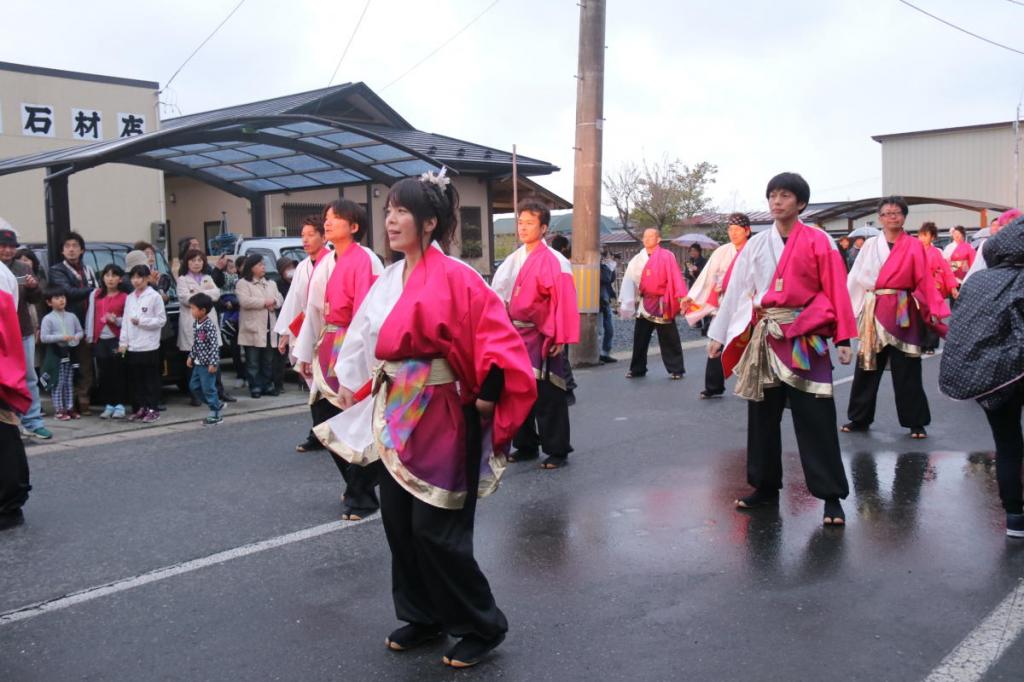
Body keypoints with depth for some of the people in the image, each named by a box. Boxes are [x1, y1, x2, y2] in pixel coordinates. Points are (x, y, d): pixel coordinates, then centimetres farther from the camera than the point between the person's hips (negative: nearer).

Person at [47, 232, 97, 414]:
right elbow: (68, 292, -12)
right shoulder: (57, 271, 3)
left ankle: (83, 401, 10)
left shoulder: (88, 270, 22)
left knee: (86, 366, 4)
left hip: (87, 324, 5)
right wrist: (92, 290, -6)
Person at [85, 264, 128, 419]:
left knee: (118, 372, -2)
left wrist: (116, 320, -17)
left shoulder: (124, 298, -1)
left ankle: (119, 406, 4)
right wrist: (89, 335, 9)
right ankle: (108, 405, 13)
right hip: (100, 340, 4)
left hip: (116, 339, -4)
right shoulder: (95, 295, 13)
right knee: (103, 374, 5)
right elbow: (91, 315, 13)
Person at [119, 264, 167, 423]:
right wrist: (123, 342, 5)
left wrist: (141, 321, -13)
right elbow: (125, 321, 11)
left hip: (149, 346, -5)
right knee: (135, 379, 9)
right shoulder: (130, 298, 12)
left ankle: (152, 409, 6)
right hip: (132, 346, 5)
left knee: (151, 379, 0)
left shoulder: (154, 296, -4)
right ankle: (139, 408, 17)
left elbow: (161, 320, -7)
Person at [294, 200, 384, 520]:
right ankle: (356, 485, 31)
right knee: (324, 420, 13)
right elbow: (314, 309, 14)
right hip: (329, 347, 8)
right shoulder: (325, 263, 12)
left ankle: (361, 496, 15)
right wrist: (306, 353, 14)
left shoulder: (365, 260, -12)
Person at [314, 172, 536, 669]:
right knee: (398, 522, 13)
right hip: (396, 416, 8)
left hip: (442, 416, -8)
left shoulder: (454, 277, -15)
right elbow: (367, 340, 16)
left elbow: (497, 339, -19)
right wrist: (350, 383, 12)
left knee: (436, 530, -3)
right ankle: (422, 617, 31)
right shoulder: (387, 280, 8)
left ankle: (482, 626, 16)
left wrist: (485, 399, -19)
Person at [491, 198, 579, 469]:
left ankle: (557, 450, 9)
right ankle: (526, 445, 25)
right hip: (518, 335, 7)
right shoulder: (514, 260, 10)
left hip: (543, 338, -7)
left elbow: (564, 302, -14)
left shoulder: (554, 261, -11)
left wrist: (561, 339, -17)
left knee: (548, 396, -1)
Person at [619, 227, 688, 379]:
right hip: (644, 303, 5)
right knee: (640, 338, 10)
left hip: (662, 303, -5)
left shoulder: (666, 256, -6)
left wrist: (681, 297, -21)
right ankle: (637, 369, 20)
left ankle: (676, 369, 11)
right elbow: (629, 281, 4)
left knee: (669, 338, 2)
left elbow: (675, 277, -12)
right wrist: (624, 302, -3)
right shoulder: (637, 259, 7)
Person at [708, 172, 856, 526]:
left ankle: (831, 496, 3)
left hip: (804, 338, -4)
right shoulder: (756, 245, 9)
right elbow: (736, 290, 9)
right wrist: (719, 334, 8)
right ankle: (765, 486, 23)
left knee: (816, 418, -5)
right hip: (763, 337, 4)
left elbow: (836, 291, -4)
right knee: (763, 414, 10)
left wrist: (843, 339, -8)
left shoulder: (818, 242, -2)